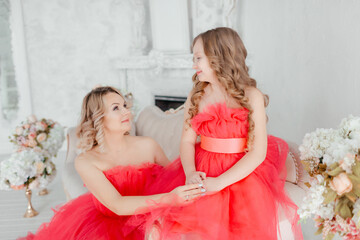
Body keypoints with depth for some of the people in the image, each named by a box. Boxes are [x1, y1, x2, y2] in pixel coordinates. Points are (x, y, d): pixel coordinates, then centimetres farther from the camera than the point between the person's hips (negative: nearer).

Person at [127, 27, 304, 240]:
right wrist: (190, 173, -19)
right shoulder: (197, 96, 6)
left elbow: (258, 152, -13)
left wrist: (219, 183, -21)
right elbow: (188, 140, 1)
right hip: (202, 170, 3)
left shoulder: (251, 96, -8)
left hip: (243, 172, -3)